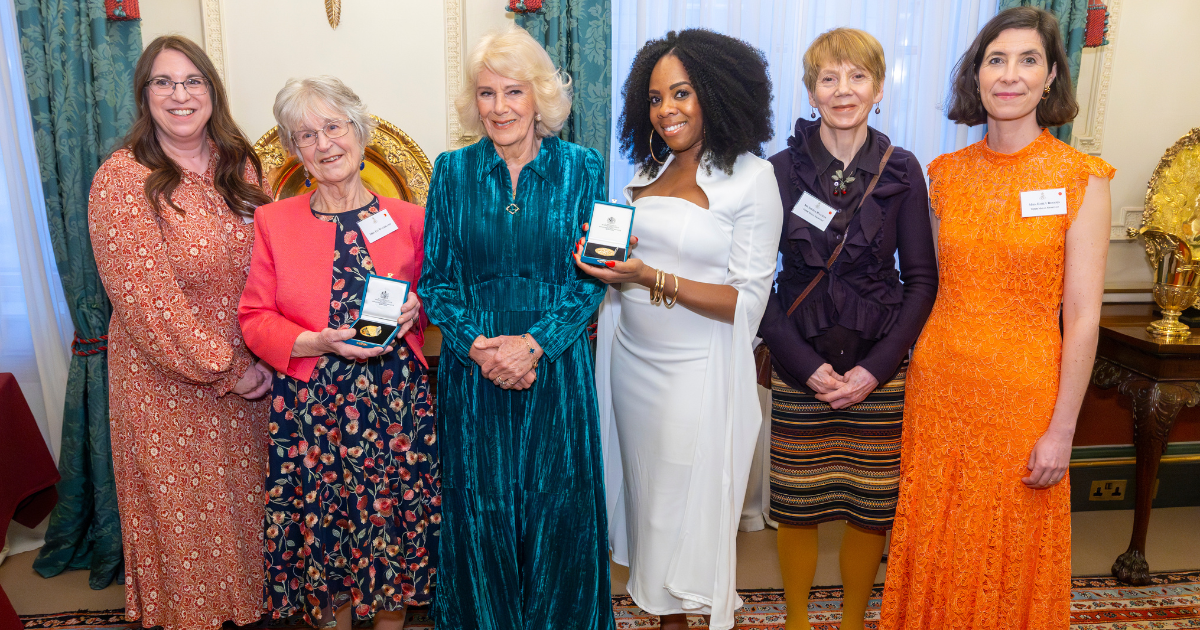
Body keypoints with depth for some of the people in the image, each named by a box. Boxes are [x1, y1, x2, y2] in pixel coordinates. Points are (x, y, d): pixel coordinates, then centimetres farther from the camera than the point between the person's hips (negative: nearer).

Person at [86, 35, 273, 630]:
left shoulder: (238, 166, 3)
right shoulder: (122, 180, -13)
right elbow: (147, 299, -18)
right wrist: (224, 369, -16)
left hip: (249, 375, 5)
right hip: (169, 385, -4)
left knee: (244, 502, 19)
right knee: (185, 514, 13)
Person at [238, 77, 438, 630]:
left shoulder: (407, 218, 2)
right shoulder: (273, 221, 1)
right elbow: (255, 319, 0)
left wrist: (413, 313, -9)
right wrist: (318, 343, -16)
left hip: (396, 401, 1)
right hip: (310, 407, 0)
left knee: (396, 520, 9)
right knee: (323, 526, 9)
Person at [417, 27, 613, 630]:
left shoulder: (581, 168, -1)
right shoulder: (452, 171, 3)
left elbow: (591, 276, -3)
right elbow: (435, 279, 3)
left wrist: (534, 343, -15)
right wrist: (477, 344, -13)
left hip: (556, 365, -1)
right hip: (473, 366, 1)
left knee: (557, 505, 10)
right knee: (480, 505, 11)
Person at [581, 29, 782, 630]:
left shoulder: (752, 178, -9)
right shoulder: (650, 173, 9)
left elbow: (747, 302, -15)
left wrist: (652, 279, -24)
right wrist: (602, 259, 1)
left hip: (697, 370, -6)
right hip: (630, 357, 6)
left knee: (689, 502, 8)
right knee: (645, 491, 15)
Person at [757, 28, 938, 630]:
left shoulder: (901, 171, 1)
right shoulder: (783, 169, -3)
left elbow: (923, 281, 1)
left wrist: (876, 367, -9)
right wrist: (806, 366, -11)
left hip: (880, 367, 1)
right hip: (799, 365, -1)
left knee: (872, 508, 9)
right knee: (796, 506, 7)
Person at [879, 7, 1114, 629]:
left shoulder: (1081, 179, -7)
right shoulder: (948, 173, 3)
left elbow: (1082, 316, -8)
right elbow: (931, 288, 9)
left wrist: (1062, 429, -10)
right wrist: (917, 378, 5)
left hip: (1022, 391, -3)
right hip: (939, 385, 3)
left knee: (1010, 557, 13)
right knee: (933, 546, 15)